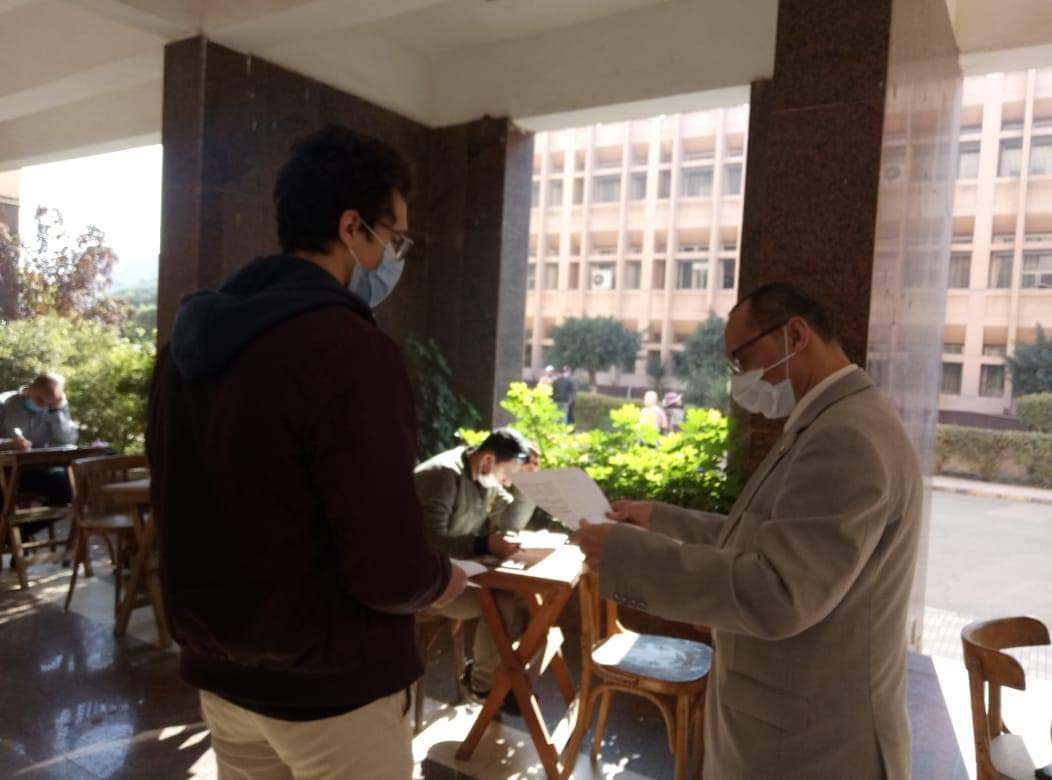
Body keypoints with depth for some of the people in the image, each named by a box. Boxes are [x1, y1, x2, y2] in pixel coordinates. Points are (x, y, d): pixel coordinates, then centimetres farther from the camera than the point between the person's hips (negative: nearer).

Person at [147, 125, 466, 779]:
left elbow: (182, 503, 11)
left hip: (219, 671, 7)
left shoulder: (190, 337, 0)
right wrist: (441, 580, -5)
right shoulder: (352, 351, -26)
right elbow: (389, 575, -26)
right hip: (328, 686, -7)